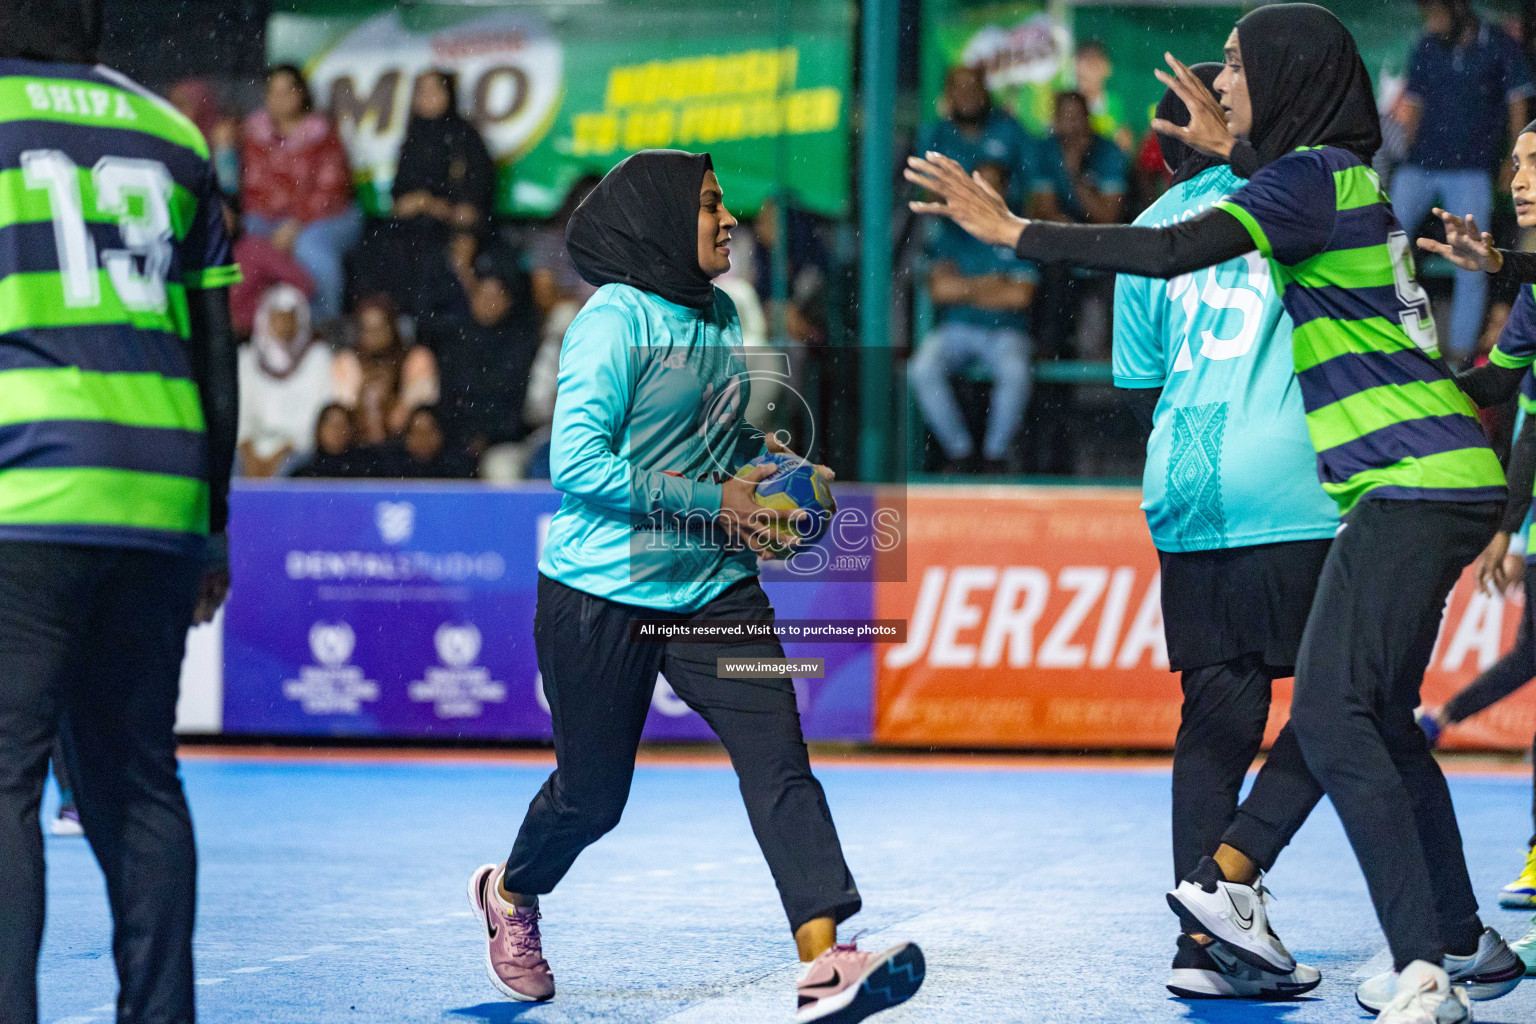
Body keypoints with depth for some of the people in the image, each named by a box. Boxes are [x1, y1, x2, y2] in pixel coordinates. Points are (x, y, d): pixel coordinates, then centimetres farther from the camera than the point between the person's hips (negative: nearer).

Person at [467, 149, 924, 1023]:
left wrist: (771, 476, 5)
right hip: (602, 595, -6)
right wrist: (712, 504, -19)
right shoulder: (616, 320, -14)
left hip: (713, 589, 6)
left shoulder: (723, 317, 9)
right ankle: (511, 893, 40)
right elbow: (577, 464, -21)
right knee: (594, 793, 8)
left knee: (779, 756, -12)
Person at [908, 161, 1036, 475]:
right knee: (922, 369, -29)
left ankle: (995, 454, -14)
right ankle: (958, 449, -12)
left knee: (1015, 372, -35)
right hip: (956, 329, 2)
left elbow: (1020, 295, -9)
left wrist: (964, 290, -4)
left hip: (1005, 331, -2)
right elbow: (939, 288, -2)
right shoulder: (950, 233, 10)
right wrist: (990, 284, -6)